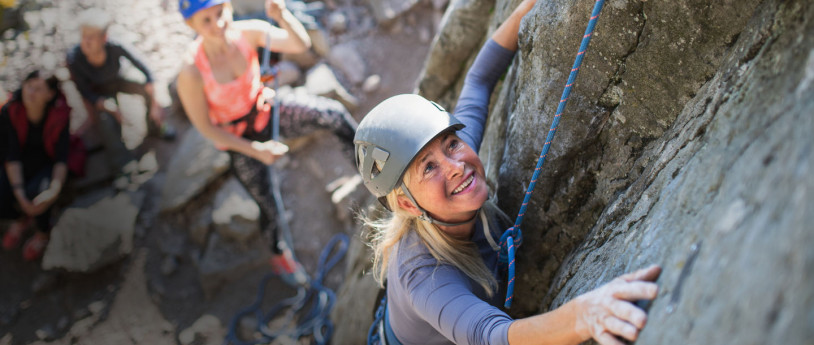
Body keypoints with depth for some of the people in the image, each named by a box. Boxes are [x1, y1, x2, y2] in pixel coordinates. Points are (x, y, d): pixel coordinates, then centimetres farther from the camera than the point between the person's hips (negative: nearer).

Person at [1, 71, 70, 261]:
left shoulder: (60, 115, -23)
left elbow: (61, 159, -22)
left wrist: (54, 190, -40)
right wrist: (19, 193, -31)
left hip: (48, 165, -2)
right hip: (20, 166, 2)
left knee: (36, 193, -34)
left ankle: (44, 231, 1)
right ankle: (23, 217, 19)